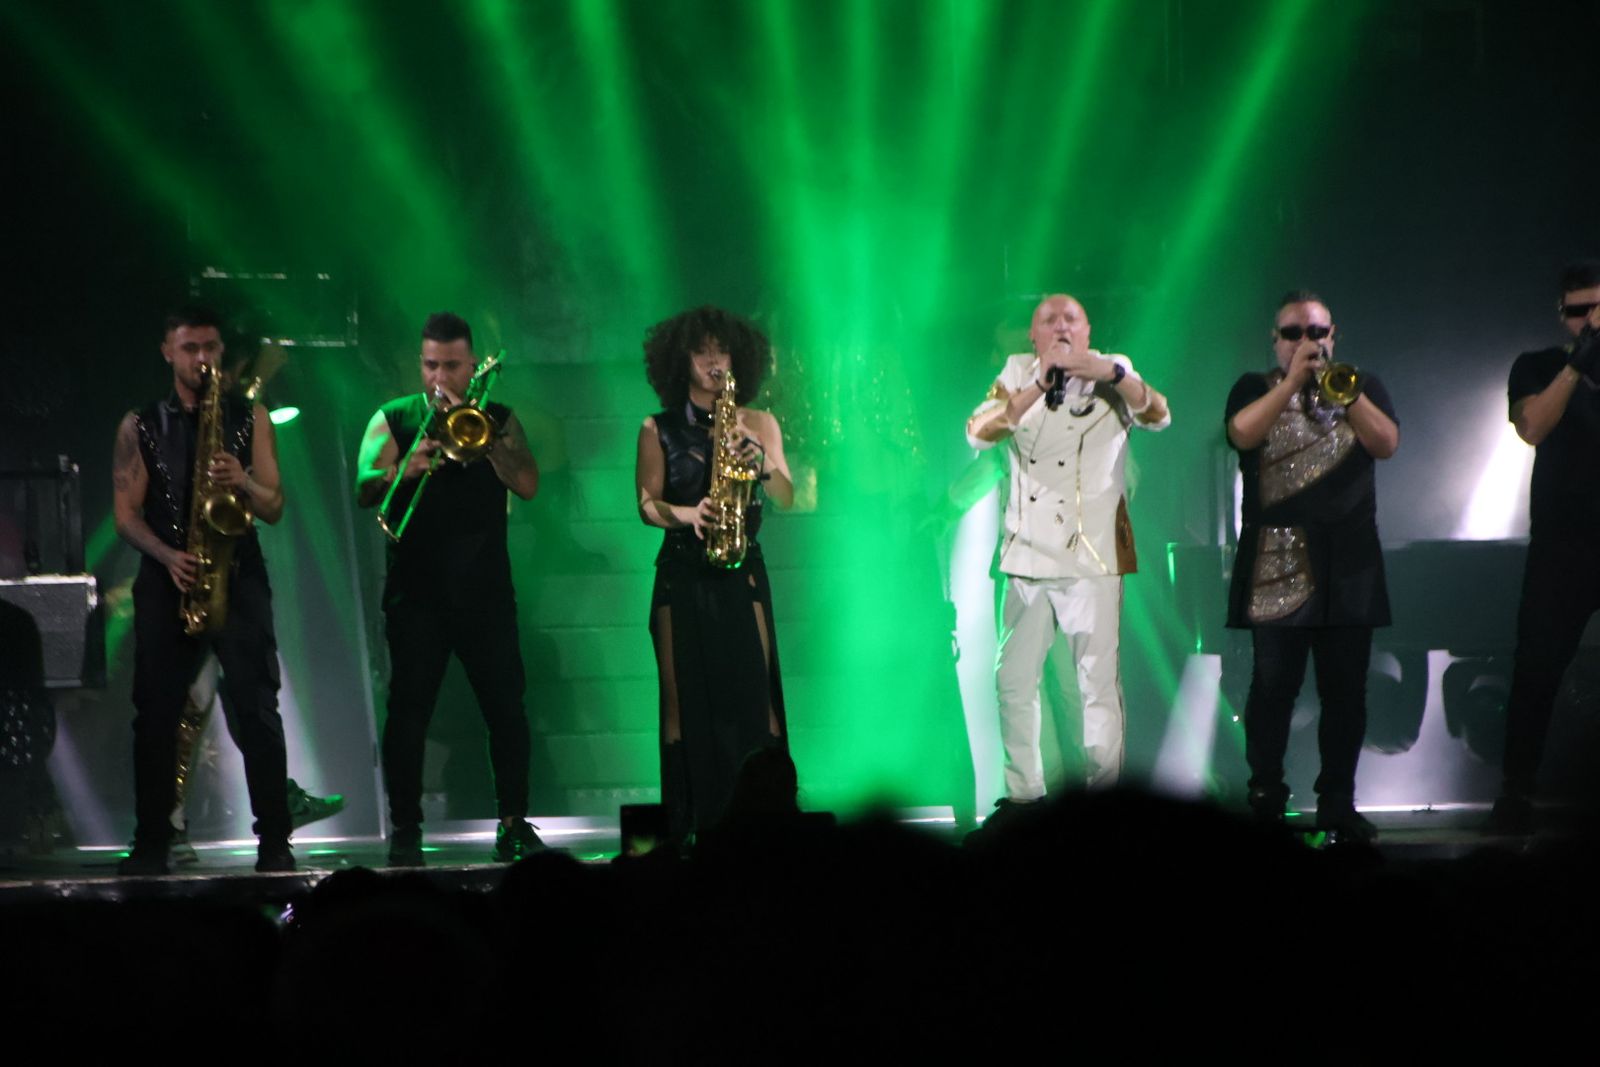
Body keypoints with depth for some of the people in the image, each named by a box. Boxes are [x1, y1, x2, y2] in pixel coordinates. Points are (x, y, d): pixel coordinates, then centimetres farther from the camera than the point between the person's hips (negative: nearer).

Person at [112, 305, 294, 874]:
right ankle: (151, 844, 7)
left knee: (257, 710, -8)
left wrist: (244, 483, -17)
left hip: (238, 577, -1)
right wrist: (168, 556, -14)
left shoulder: (250, 418, 9)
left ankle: (274, 843, -6)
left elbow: (274, 506, 4)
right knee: (156, 714, 0)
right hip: (167, 581, 1)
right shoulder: (140, 426, 9)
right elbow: (126, 513, 3)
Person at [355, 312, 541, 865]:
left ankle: (514, 825, 7)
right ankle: (404, 831, 3)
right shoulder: (394, 419, 7)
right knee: (408, 712, -2)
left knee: (507, 709, -2)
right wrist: (404, 470, -27)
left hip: (485, 589, 1)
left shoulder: (497, 420, 10)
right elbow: (366, 490, -7)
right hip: (416, 592, -1)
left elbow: (527, 484, -5)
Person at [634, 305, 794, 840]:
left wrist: (760, 461, -17)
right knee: (684, 697, -5)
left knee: (753, 691, -8)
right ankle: (688, 826, -4)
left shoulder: (758, 423, 11)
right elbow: (647, 504, -1)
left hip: (741, 573, 1)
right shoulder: (658, 429, 8)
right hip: (682, 574, 0)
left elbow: (786, 498, 2)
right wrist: (686, 514, -21)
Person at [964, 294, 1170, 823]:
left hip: (1091, 554, -3)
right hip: (1027, 555, 3)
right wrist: (1039, 386, -17)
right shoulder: (1018, 372, 10)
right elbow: (979, 432, -5)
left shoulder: (1111, 372, 5)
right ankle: (1023, 794, 14)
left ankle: (1103, 793, -3)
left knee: (1099, 682, -7)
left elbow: (1159, 416, -12)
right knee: (1014, 681, 5)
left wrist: (1113, 374, -28)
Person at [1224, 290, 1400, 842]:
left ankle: (1338, 802, 7)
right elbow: (1243, 433, -11)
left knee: (1345, 689, 1)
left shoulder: (1362, 387, 15)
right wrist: (1293, 378, -14)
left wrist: (1343, 390, -13)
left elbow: (1386, 443, -2)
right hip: (1277, 564, -2)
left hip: (1348, 563, 2)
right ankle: (1265, 797, 3)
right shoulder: (1255, 388, 10)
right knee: (1273, 686, -4)